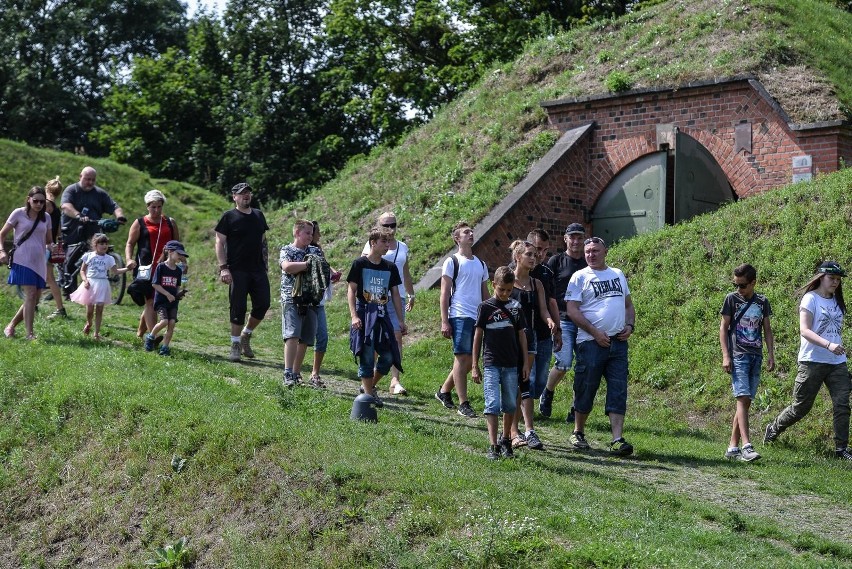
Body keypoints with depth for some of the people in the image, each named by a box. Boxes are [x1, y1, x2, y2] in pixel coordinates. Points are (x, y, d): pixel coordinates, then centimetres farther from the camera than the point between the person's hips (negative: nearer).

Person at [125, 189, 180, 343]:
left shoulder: (170, 223, 15)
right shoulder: (139, 223, 6)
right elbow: (130, 244, 5)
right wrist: (129, 259, -13)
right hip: (146, 269, -3)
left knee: (152, 302, 8)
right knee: (150, 301, -11)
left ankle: (140, 332, 25)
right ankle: (153, 336, -17)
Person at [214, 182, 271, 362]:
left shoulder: (258, 215, 14)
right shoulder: (229, 217, -1)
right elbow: (219, 243, -4)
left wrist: (265, 263, 13)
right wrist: (223, 268, -13)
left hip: (258, 269, 5)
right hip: (237, 271, -5)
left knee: (263, 303, 0)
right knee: (238, 308, -3)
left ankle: (246, 335, 22)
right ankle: (235, 345, 8)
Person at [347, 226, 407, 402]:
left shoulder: (390, 267, 11)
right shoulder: (360, 264, -2)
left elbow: (395, 294, 14)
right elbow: (351, 290, -3)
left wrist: (401, 320, 10)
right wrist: (354, 315, -13)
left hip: (382, 316, 5)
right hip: (364, 315, -5)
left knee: (388, 357, 0)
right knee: (366, 356, -5)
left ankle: (369, 386, 21)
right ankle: (368, 394, 3)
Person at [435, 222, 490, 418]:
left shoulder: (480, 264, 19)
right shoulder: (452, 262, 0)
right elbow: (444, 293, -4)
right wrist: (444, 322, -10)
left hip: (478, 318, 7)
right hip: (460, 316, -7)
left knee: (470, 360, 9)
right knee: (462, 358, -7)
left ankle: (444, 391, 25)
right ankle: (463, 404, -4)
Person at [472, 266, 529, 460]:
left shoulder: (516, 307, 7)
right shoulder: (485, 307, -1)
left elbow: (521, 335, 12)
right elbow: (478, 335, 2)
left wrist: (526, 363, 11)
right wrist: (474, 366, 0)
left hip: (511, 364, 3)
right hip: (491, 364, -3)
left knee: (511, 405, 10)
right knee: (493, 404, -10)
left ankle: (505, 440, 26)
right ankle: (493, 446, -11)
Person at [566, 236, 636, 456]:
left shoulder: (618, 275, 16)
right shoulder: (580, 277, 0)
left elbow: (628, 304, 23)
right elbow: (572, 310, -7)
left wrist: (630, 325, 3)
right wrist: (595, 332, -14)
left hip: (618, 342, 4)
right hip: (591, 342, -4)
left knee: (618, 392, -3)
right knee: (586, 390, 3)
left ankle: (617, 440, -6)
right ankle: (578, 433, 21)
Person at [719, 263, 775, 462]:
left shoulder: (762, 302, 10)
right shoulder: (731, 299, 1)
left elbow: (767, 329, 16)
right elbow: (723, 327, 1)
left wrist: (771, 354, 6)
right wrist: (725, 355, -6)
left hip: (756, 356, 4)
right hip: (738, 355, -4)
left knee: (746, 401, 4)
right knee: (742, 398, -15)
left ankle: (733, 447, 8)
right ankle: (746, 446, -21)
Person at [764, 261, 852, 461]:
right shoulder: (810, 299, -7)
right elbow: (804, 330, -18)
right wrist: (828, 345, -29)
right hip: (812, 361, -6)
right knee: (801, 406, 2)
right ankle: (773, 430, 24)